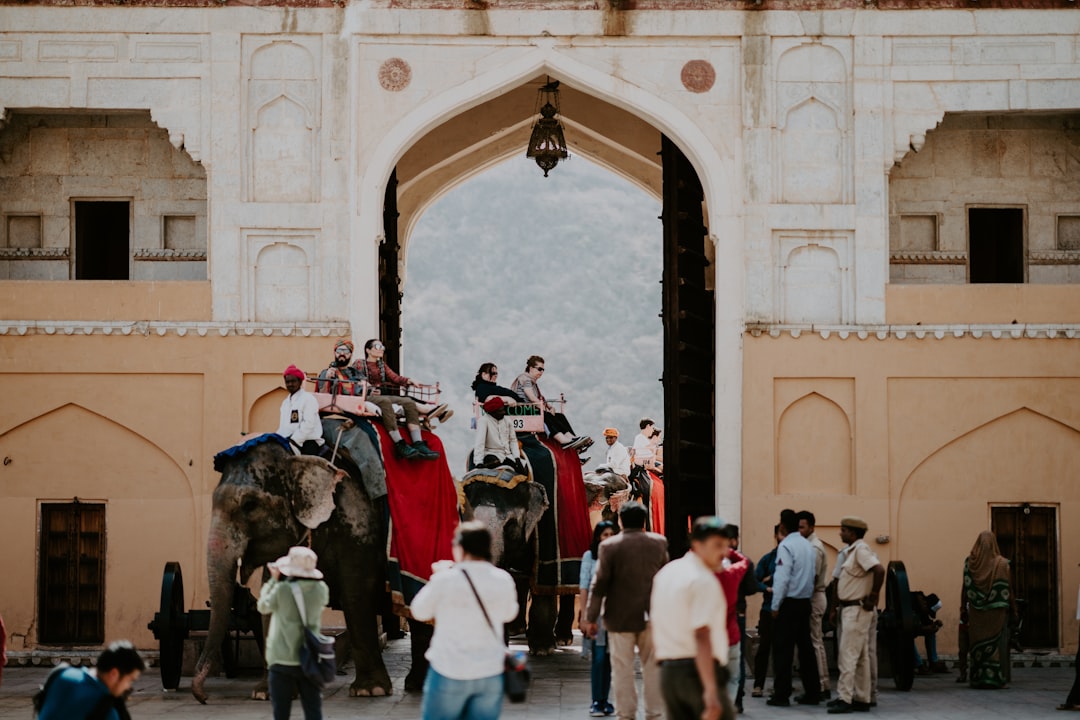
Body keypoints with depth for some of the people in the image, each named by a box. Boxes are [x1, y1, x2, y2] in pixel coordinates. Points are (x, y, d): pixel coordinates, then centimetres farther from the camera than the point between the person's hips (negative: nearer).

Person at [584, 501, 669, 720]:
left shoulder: (609, 546, -10)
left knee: (622, 669, 4)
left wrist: (591, 617, -3)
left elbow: (599, 584, -9)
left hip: (620, 617, -3)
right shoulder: (659, 543, 1)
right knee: (652, 667, 11)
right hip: (651, 616, 3)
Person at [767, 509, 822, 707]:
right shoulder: (808, 545, 10)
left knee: (783, 649, -3)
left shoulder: (786, 546, -14)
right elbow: (813, 572, 13)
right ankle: (812, 692, 13)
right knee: (805, 646, 11)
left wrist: (775, 606, -13)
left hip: (789, 603, -7)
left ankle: (781, 694, -2)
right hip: (805, 601, 7)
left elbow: (782, 578, -18)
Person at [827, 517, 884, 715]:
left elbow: (879, 570, -27)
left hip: (857, 609, -10)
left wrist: (872, 599, -21)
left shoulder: (861, 549, -15)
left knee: (848, 655, -10)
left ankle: (844, 698, -10)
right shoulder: (852, 551, 14)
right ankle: (861, 699, 15)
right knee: (861, 656, 11)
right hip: (851, 609, 10)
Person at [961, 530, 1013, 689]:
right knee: (996, 643, 1)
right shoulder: (1002, 564, -4)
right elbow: (1008, 589, -4)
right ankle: (995, 677, -3)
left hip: (976, 611, 2)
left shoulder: (970, 563, 0)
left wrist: (963, 611, 5)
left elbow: (966, 589, 0)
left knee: (977, 642, 6)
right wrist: (1011, 609, 3)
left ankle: (977, 678, 6)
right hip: (997, 611, -2)